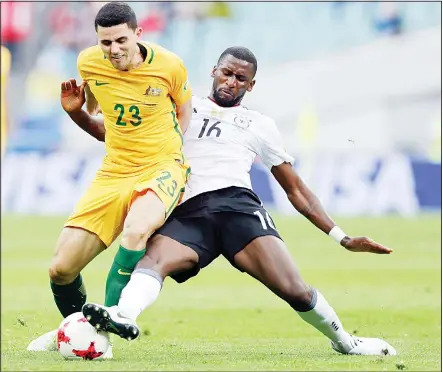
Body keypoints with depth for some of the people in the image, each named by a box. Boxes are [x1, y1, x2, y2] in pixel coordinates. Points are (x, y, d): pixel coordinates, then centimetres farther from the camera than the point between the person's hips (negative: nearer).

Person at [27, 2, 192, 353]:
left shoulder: (169, 66, -10)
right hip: (113, 174, 4)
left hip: (162, 166, -4)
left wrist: (171, 149, -1)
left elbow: (184, 110, 11)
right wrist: (75, 111, -4)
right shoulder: (89, 63, -3)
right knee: (61, 269, -3)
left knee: (135, 231, -38)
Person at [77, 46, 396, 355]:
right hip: (187, 214, 0)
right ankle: (123, 317, -62)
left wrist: (342, 238, 19)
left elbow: (295, 189, 25)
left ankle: (345, 342, 5)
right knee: (153, 259, -35)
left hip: (237, 203, 0)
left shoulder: (259, 125, 24)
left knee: (295, 291, -19)